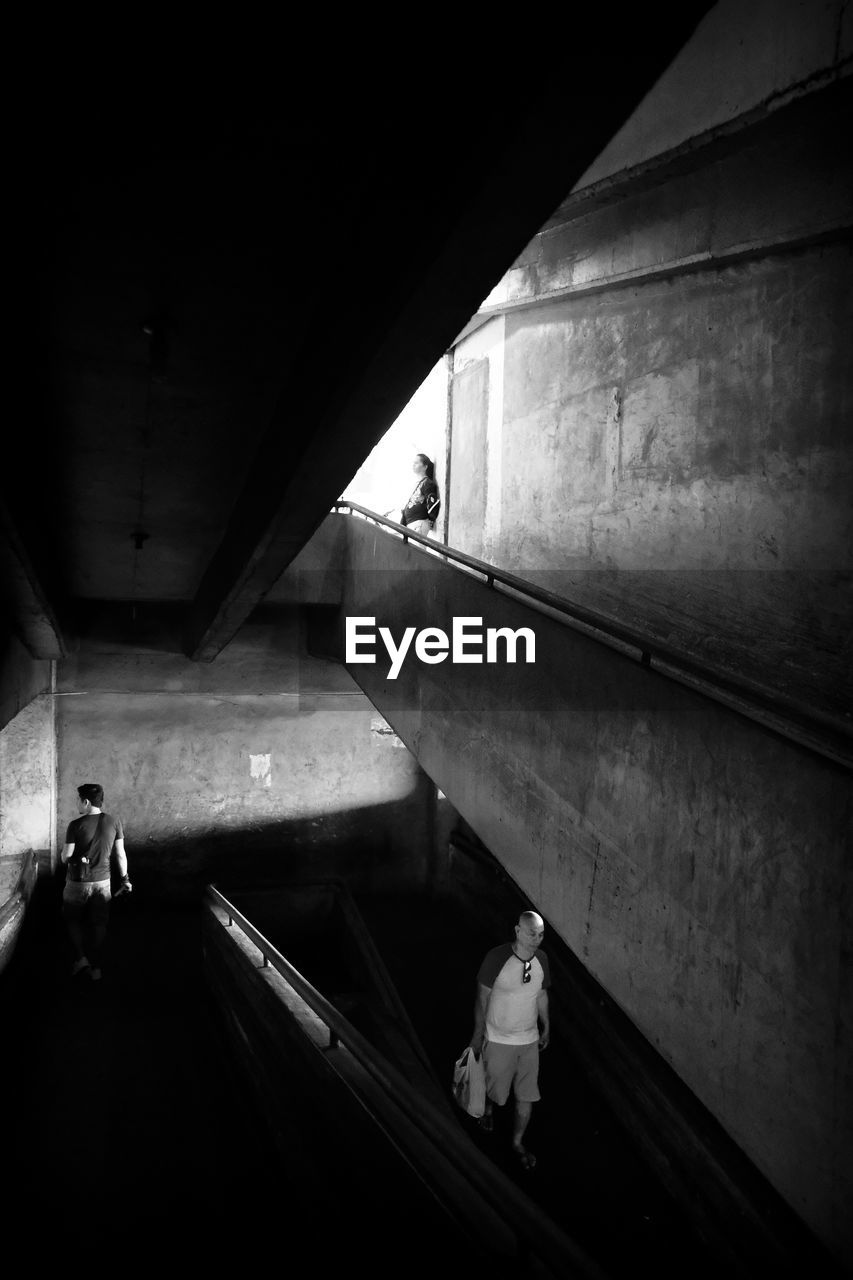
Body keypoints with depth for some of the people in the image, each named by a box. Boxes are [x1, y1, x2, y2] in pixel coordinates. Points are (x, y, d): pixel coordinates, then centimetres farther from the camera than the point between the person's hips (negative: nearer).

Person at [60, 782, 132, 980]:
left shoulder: (76, 825, -15)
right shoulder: (114, 822, -6)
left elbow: (66, 857, -10)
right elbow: (120, 854, -1)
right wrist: (124, 878, 9)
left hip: (78, 882, -2)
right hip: (103, 881, 3)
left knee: (72, 919, 20)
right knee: (98, 924, 13)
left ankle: (81, 957, 9)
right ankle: (95, 967, 17)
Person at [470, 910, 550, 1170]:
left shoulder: (541, 959, -10)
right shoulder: (497, 958, -25)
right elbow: (482, 998, -14)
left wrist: (546, 1028, 16)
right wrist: (478, 1035, -8)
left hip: (529, 1040, 3)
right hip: (498, 1040, -3)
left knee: (527, 1097, 10)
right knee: (494, 1087, 17)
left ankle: (518, 1142, 34)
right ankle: (487, 1109, 52)